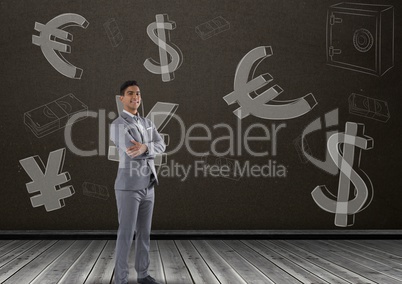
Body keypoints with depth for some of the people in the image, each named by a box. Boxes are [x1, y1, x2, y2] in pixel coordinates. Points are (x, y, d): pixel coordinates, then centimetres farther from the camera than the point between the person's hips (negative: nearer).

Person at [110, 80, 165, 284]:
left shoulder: (147, 123, 14)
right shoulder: (117, 126, -13)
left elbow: (161, 145, -4)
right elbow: (133, 152, -25)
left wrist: (144, 148, -25)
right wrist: (151, 149, -7)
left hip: (147, 186, 7)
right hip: (128, 187, -7)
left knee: (144, 232, 12)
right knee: (126, 234, -5)